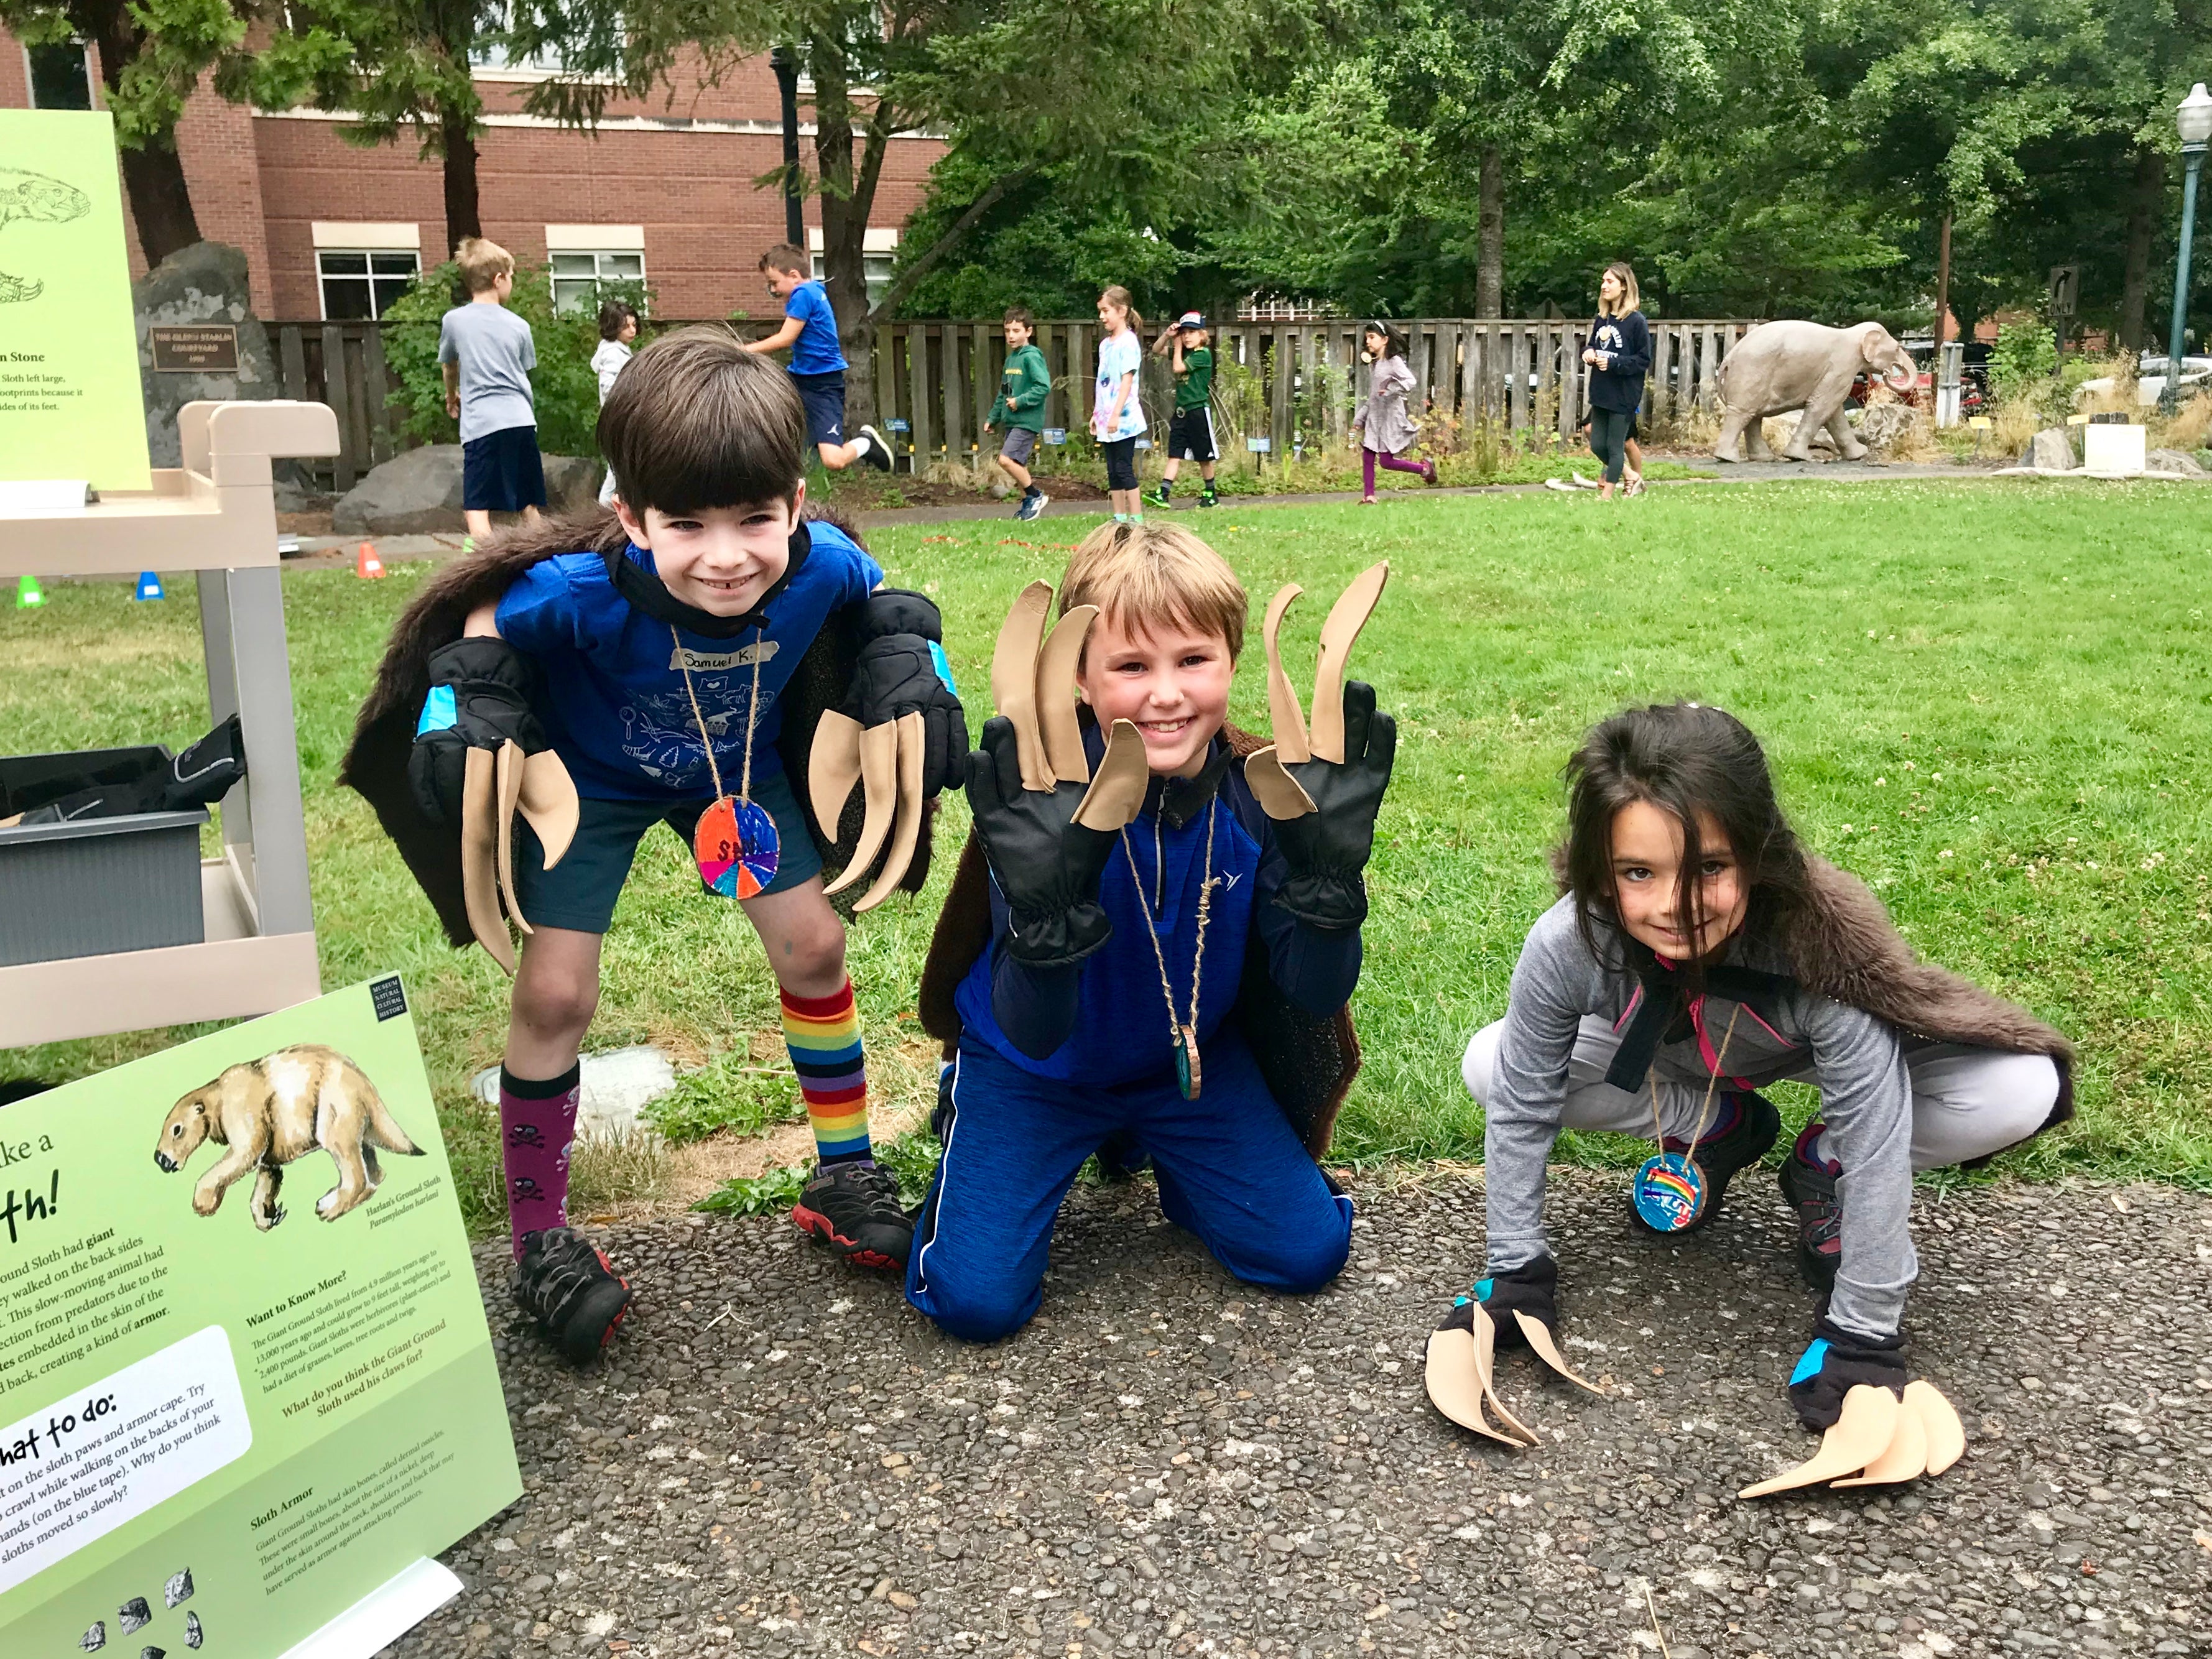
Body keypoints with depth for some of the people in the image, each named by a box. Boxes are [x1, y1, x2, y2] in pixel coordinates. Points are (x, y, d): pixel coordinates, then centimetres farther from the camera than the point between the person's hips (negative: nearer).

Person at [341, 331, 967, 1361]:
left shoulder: (820, 564, -32)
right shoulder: (586, 588, -40)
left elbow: (877, 600, -6)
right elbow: (487, 617, -17)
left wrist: (907, 662, -21)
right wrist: (467, 711, -30)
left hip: (737, 767, 3)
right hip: (590, 775, -3)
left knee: (813, 946, 2)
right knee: (555, 994, -7)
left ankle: (844, 1176, 23)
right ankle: (538, 1237, 11)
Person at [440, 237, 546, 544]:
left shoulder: (453, 320, 5)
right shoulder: (518, 326, 9)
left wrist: (452, 397, 44)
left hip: (481, 424, -3)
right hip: (521, 420, 3)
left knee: (477, 510, -9)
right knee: (529, 508, 13)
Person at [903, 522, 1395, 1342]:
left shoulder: (1259, 789, -20)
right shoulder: (1045, 804, -29)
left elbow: (1315, 998, -18)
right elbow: (1033, 1036, -30)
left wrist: (1328, 869, -36)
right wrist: (1048, 908, -49)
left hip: (1191, 1058, 3)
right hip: (1036, 1068, -3)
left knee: (1307, 1251, -4)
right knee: (977, 1299, -12)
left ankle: (1147, 1144, 23)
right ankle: (970, 1119, 19)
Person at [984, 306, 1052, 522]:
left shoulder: (1032, 357, -11)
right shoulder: (1010, 359, 15)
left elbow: (1044, 387, -21)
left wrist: (1020, 401, -20)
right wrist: (993, 418, 21)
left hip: (1027, 421, -9)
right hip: (1012, 421, 9)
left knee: (1007, 459, -18)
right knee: (1017, 464, 11)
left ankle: (1035, 495, -4)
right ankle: (1028, 504, 21)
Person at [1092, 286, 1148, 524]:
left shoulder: (1128, 342, -10)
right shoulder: (1105, 344, 15)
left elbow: (1127, 380, -16)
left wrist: (1116, 414, -22)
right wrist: (1096, 414, 17)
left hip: (1124, 420, -8)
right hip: (1106, 419, 8)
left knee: (1124, 469, -8)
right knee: (1113, 472, 9)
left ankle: (1137, 519, -4)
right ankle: (1119, 518, 14)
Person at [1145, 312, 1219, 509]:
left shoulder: (1204, 354, -11)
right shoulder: (1184, 351, 12)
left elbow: (1178, 367, -17)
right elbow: (1156, 351, 16)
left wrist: (1177, 346, -5)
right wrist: (1167, 335, 0)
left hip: (1198, 410, -7)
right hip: (1181, 410, 7)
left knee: (1204, 456, 4)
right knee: (1174, 454, 0)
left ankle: (1210, 494, 17)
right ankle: (1163, 494, -7)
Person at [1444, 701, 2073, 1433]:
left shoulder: (1823, 947, -43)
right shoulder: (1564, 947, -37)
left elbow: (1876, 1145, -35)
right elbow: (1520, 1110, -21)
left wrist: (1862, 1334, -29)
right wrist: (1515, 1272, -16)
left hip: (1809, 1046, -2)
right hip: (1666, 1057, 3)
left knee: (2021, 1094, -28)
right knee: (1489, 1066, -19)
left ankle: (1822, 1167, 2)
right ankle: (1718, 1130, 6)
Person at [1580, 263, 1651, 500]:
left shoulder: (1636, 321, -12)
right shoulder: (1600, 320, 7)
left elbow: (1644, 360, -12)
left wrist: (1613, 363, -21)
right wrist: (1588, 352, -3)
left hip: (1624, 396, -7)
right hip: (1600, 392, 7)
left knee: (1615, 446, 1)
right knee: (1597, 445, 11)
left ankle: (1607, 495, 10)